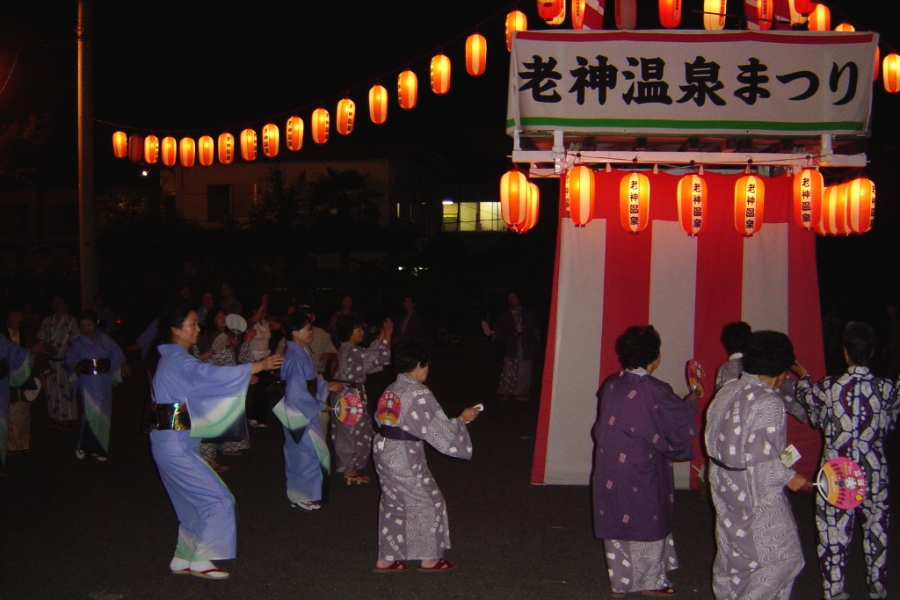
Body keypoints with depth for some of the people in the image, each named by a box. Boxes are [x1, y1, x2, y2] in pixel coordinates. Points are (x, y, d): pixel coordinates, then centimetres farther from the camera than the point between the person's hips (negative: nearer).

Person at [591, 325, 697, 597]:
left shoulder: (611, 385, -2)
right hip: (643, 472, -5)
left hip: (610, 470, 6)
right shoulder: (655, 391, -19)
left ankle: (620, 582, 26)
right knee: (648, 522, 11)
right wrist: (692, 399, 13)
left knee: (616, 522, 15)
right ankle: (650, 581, 23)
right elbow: (680, 421, -6)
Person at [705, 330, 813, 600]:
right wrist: (789, 477, -10)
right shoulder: (768, 403, -20)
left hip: (725, 487, 8)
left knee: (733, 550, 20)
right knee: (783, 555, 4)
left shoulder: (726, 392, 3)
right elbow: (762, 457, -23)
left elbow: (712, 439, 9)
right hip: (757, 492, -8)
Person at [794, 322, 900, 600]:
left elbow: (805, 395, 7)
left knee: (835, 534, 9)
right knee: (876, 530, 20)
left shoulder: (830, 388, -15)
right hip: (875, 473, 2)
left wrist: (804, 376, 26)